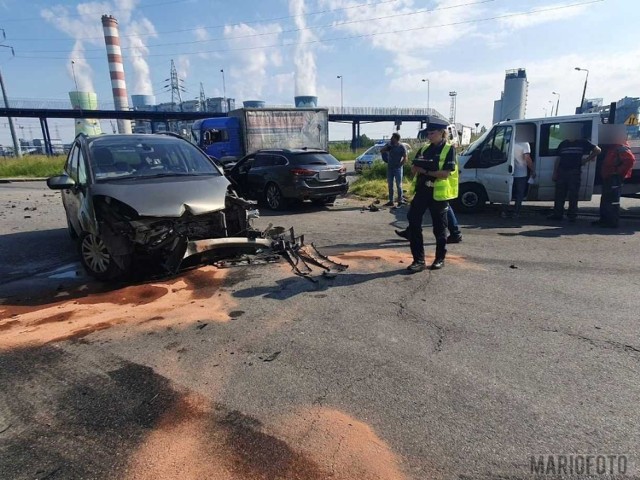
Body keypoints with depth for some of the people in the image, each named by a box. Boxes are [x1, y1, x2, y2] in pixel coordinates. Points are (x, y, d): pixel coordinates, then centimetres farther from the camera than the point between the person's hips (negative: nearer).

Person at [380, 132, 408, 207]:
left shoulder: (401, 147, -8)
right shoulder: (389, 145, 5)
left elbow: (405, 158, -7)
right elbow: (381, 151, 9)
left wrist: (400, 165, -13)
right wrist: (386, 147, -8)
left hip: (397, 168, -5)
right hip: (390, 168, 5)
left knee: (399, 185, -1)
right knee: (390, 185, 8)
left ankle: (400, 200, 5)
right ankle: (391, 201, 14)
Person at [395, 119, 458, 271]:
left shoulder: (449, 149, -6)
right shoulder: (424, 149, 11)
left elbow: (446, 173, -16)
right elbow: (413, 168, 8)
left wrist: (425, 171, -13)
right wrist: (421, 166, -14)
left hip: (438, 193, -5)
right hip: (422, 191, 6)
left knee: (439, 227, 6)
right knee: (414, 223, -1)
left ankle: (440, 259, 23)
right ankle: (419, 260, 6)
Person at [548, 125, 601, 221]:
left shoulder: (582, 142, 5)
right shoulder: (563, 143, 14)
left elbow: (598, 150, 7)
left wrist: (586, 160, 0)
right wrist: (555, 173, 7)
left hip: (574, 172, -3)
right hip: (562, 172, 3)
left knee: (573, 195, -1)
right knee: (559, 194, 4)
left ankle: (572, 215, 4)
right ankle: (557, 214, 9)